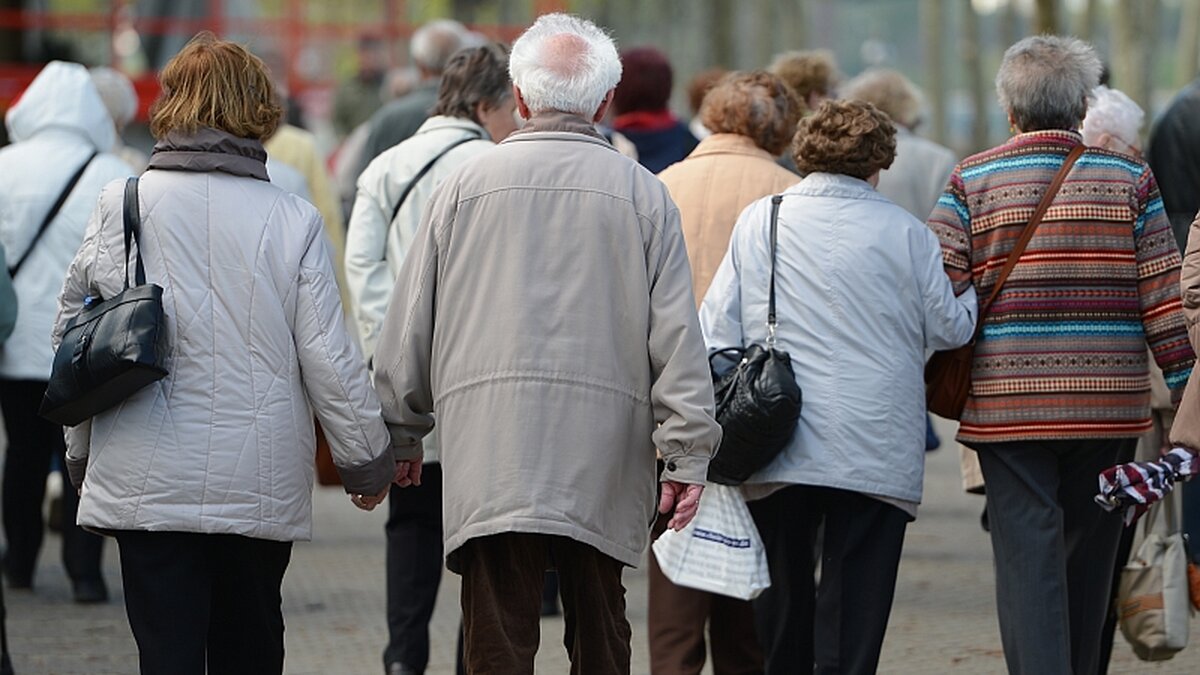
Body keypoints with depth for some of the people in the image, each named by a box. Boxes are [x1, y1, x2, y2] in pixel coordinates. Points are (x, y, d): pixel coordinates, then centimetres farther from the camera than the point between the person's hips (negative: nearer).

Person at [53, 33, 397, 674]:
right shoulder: (292, 220, -4)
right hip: (261, 486, 1)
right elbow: (329, 361, -3)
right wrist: (368, 462, 12)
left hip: (145, 486, -1)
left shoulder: (120, 206, -2)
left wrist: (81, 455, 19)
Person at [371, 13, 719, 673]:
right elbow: (676, 334, 1)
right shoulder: (642, 194, 5)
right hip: (602, 461, 1)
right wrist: (689, 452, 3)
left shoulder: (467, 184, 5)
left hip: (488, 456, -1)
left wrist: (402, 433, 21)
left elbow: (411, 323, 10)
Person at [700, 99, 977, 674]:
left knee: (781, 595, 13)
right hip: (875, 451, -2)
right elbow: (949, 327, 6)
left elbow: (717, 329, 2)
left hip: (779, 450, 2)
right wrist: (975, 295, 28)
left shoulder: (759, 221, 4)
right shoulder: (905, 232, -1)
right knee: (856, 605, 0)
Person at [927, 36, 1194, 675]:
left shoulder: (971, 180, 0)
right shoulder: (1130, 178, 2)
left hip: (1006, 403, -1)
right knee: (1088, 560, 15)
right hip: (1109, 403, 2)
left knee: (1027, 559, -3)